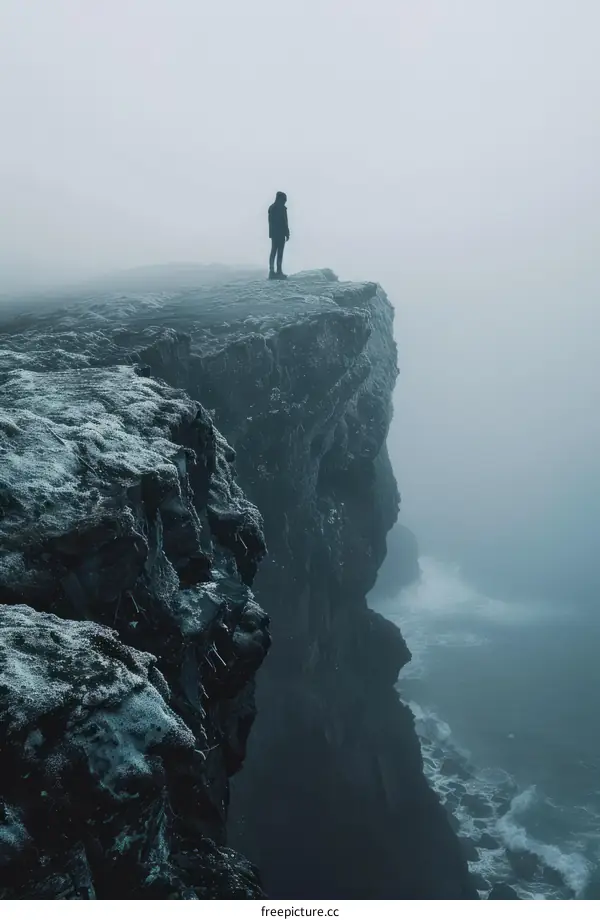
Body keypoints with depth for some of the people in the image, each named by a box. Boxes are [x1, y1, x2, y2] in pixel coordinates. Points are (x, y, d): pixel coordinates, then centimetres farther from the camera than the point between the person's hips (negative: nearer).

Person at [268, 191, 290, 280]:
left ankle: (271, 272, 6)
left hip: (273, 233, 7)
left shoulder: (271, 207, 11)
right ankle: (279, 272, -6)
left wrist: (271, 232, 16)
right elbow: (284, 222, -13)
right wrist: (287, 233, -7)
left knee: (273, 252, 9)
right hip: (280, 233, -7)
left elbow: (270, 221, 13)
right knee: (280, 252, -5)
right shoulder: (282, 208, -11)